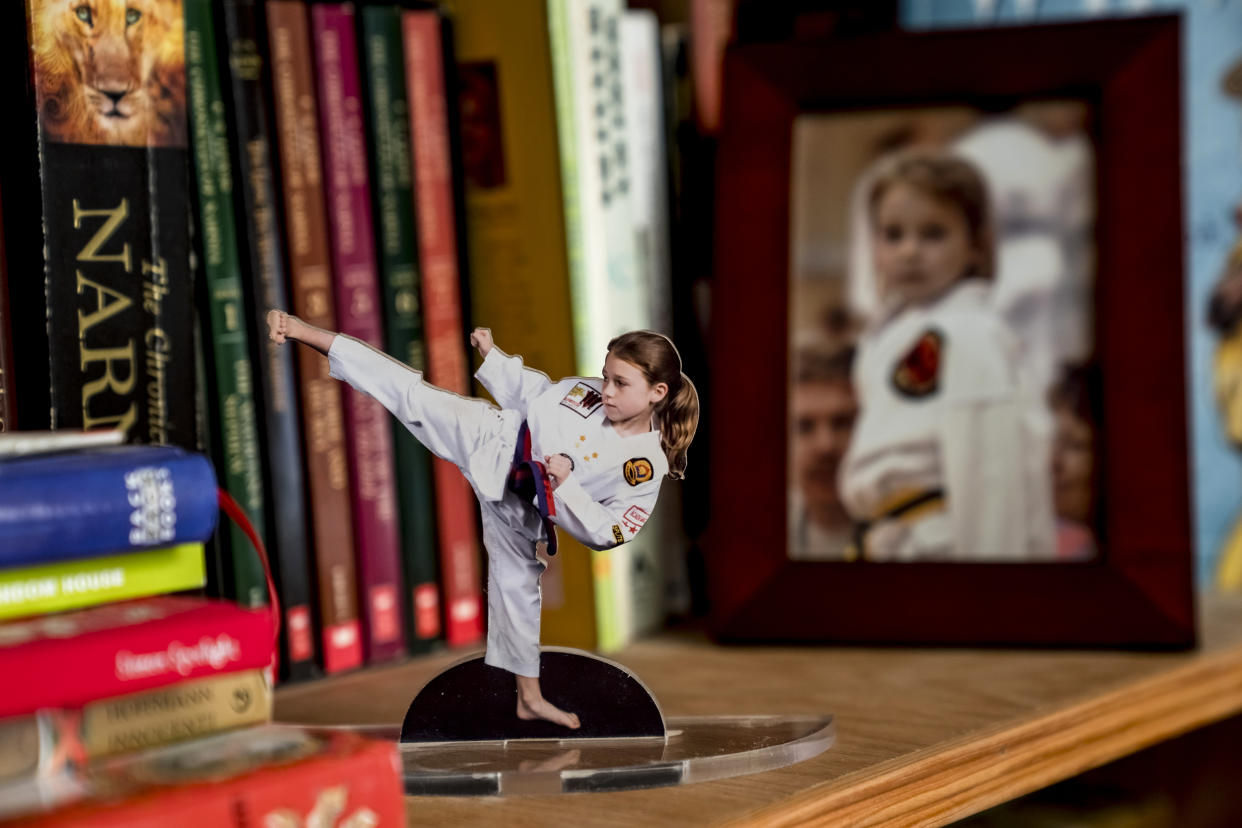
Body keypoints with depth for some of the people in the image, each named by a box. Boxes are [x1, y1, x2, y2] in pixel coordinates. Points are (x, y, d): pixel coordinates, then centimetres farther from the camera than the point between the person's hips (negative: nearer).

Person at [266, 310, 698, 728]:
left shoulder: (647, 468, -17)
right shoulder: (587, 391, -9)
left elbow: (606, 533, -17)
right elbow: (528, 393, 7)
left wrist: (566, 484, -27)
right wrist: (492, 354, -4)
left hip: (520, 506, 0)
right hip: (491, 439, 0)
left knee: (518, 584, 14)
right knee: (413, 394, -14)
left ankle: (530, 698, 35)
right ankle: (303, 332, -12)